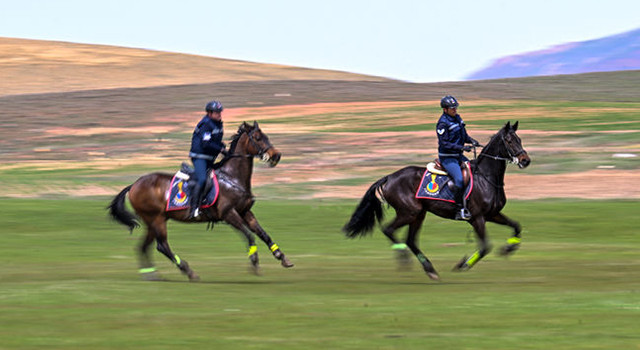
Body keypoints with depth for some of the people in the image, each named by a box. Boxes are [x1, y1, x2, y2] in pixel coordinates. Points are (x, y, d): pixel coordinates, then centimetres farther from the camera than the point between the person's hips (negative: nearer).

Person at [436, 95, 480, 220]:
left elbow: (463, 135, 22)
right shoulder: (443, 123, -16)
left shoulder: (457, 118, 9)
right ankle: (460, 210, -21)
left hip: (458, 156, 9)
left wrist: (471, 141, 1)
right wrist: (461, 148, -27)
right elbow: (444, 143, -20)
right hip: (447, 157, -9)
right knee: (459, 179, -26)